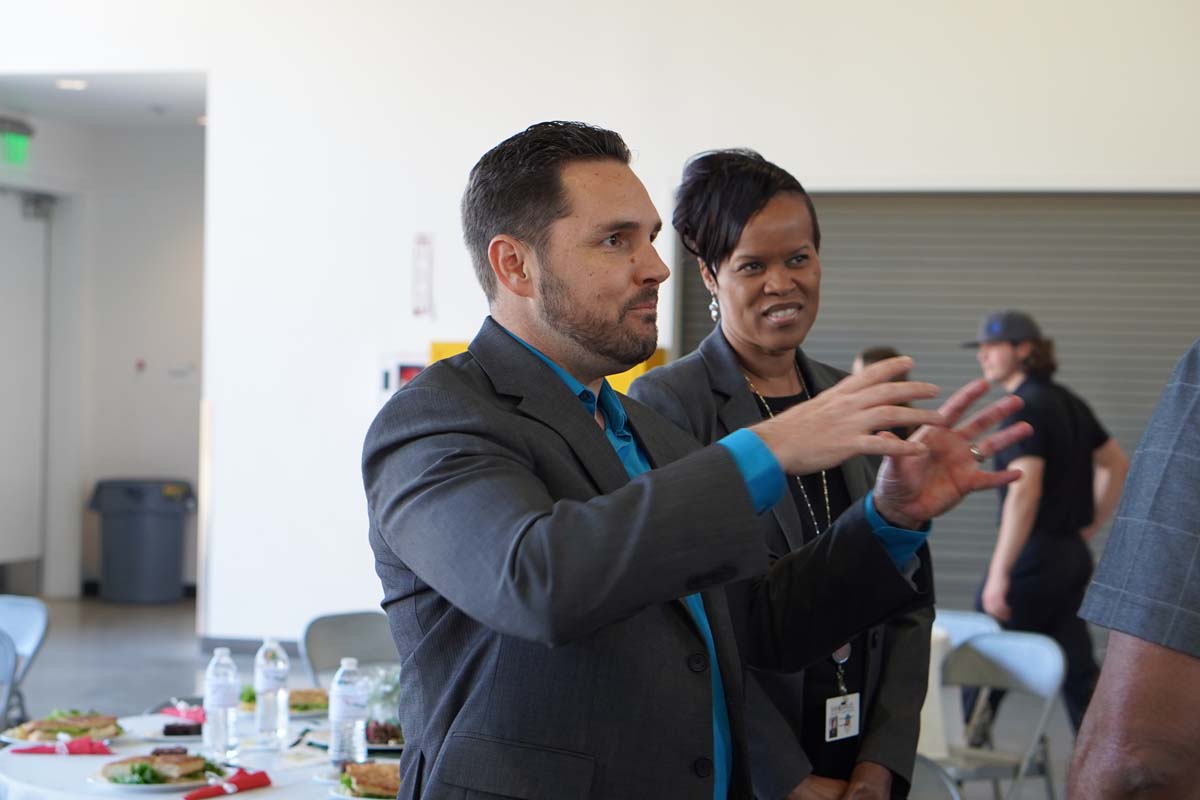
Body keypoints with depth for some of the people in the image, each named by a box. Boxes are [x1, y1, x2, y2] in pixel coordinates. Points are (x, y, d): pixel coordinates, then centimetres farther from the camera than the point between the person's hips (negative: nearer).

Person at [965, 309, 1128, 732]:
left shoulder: (1027, 408, -14)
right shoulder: (1069, 402, 13)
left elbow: (1025, 491, -24)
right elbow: (1116, 463, 22)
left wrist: (999, 573, -24)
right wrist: (1089, 526, 23)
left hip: (1035, 555, -9)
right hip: (1073, 554, 9)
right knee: (1077, 669, 8)